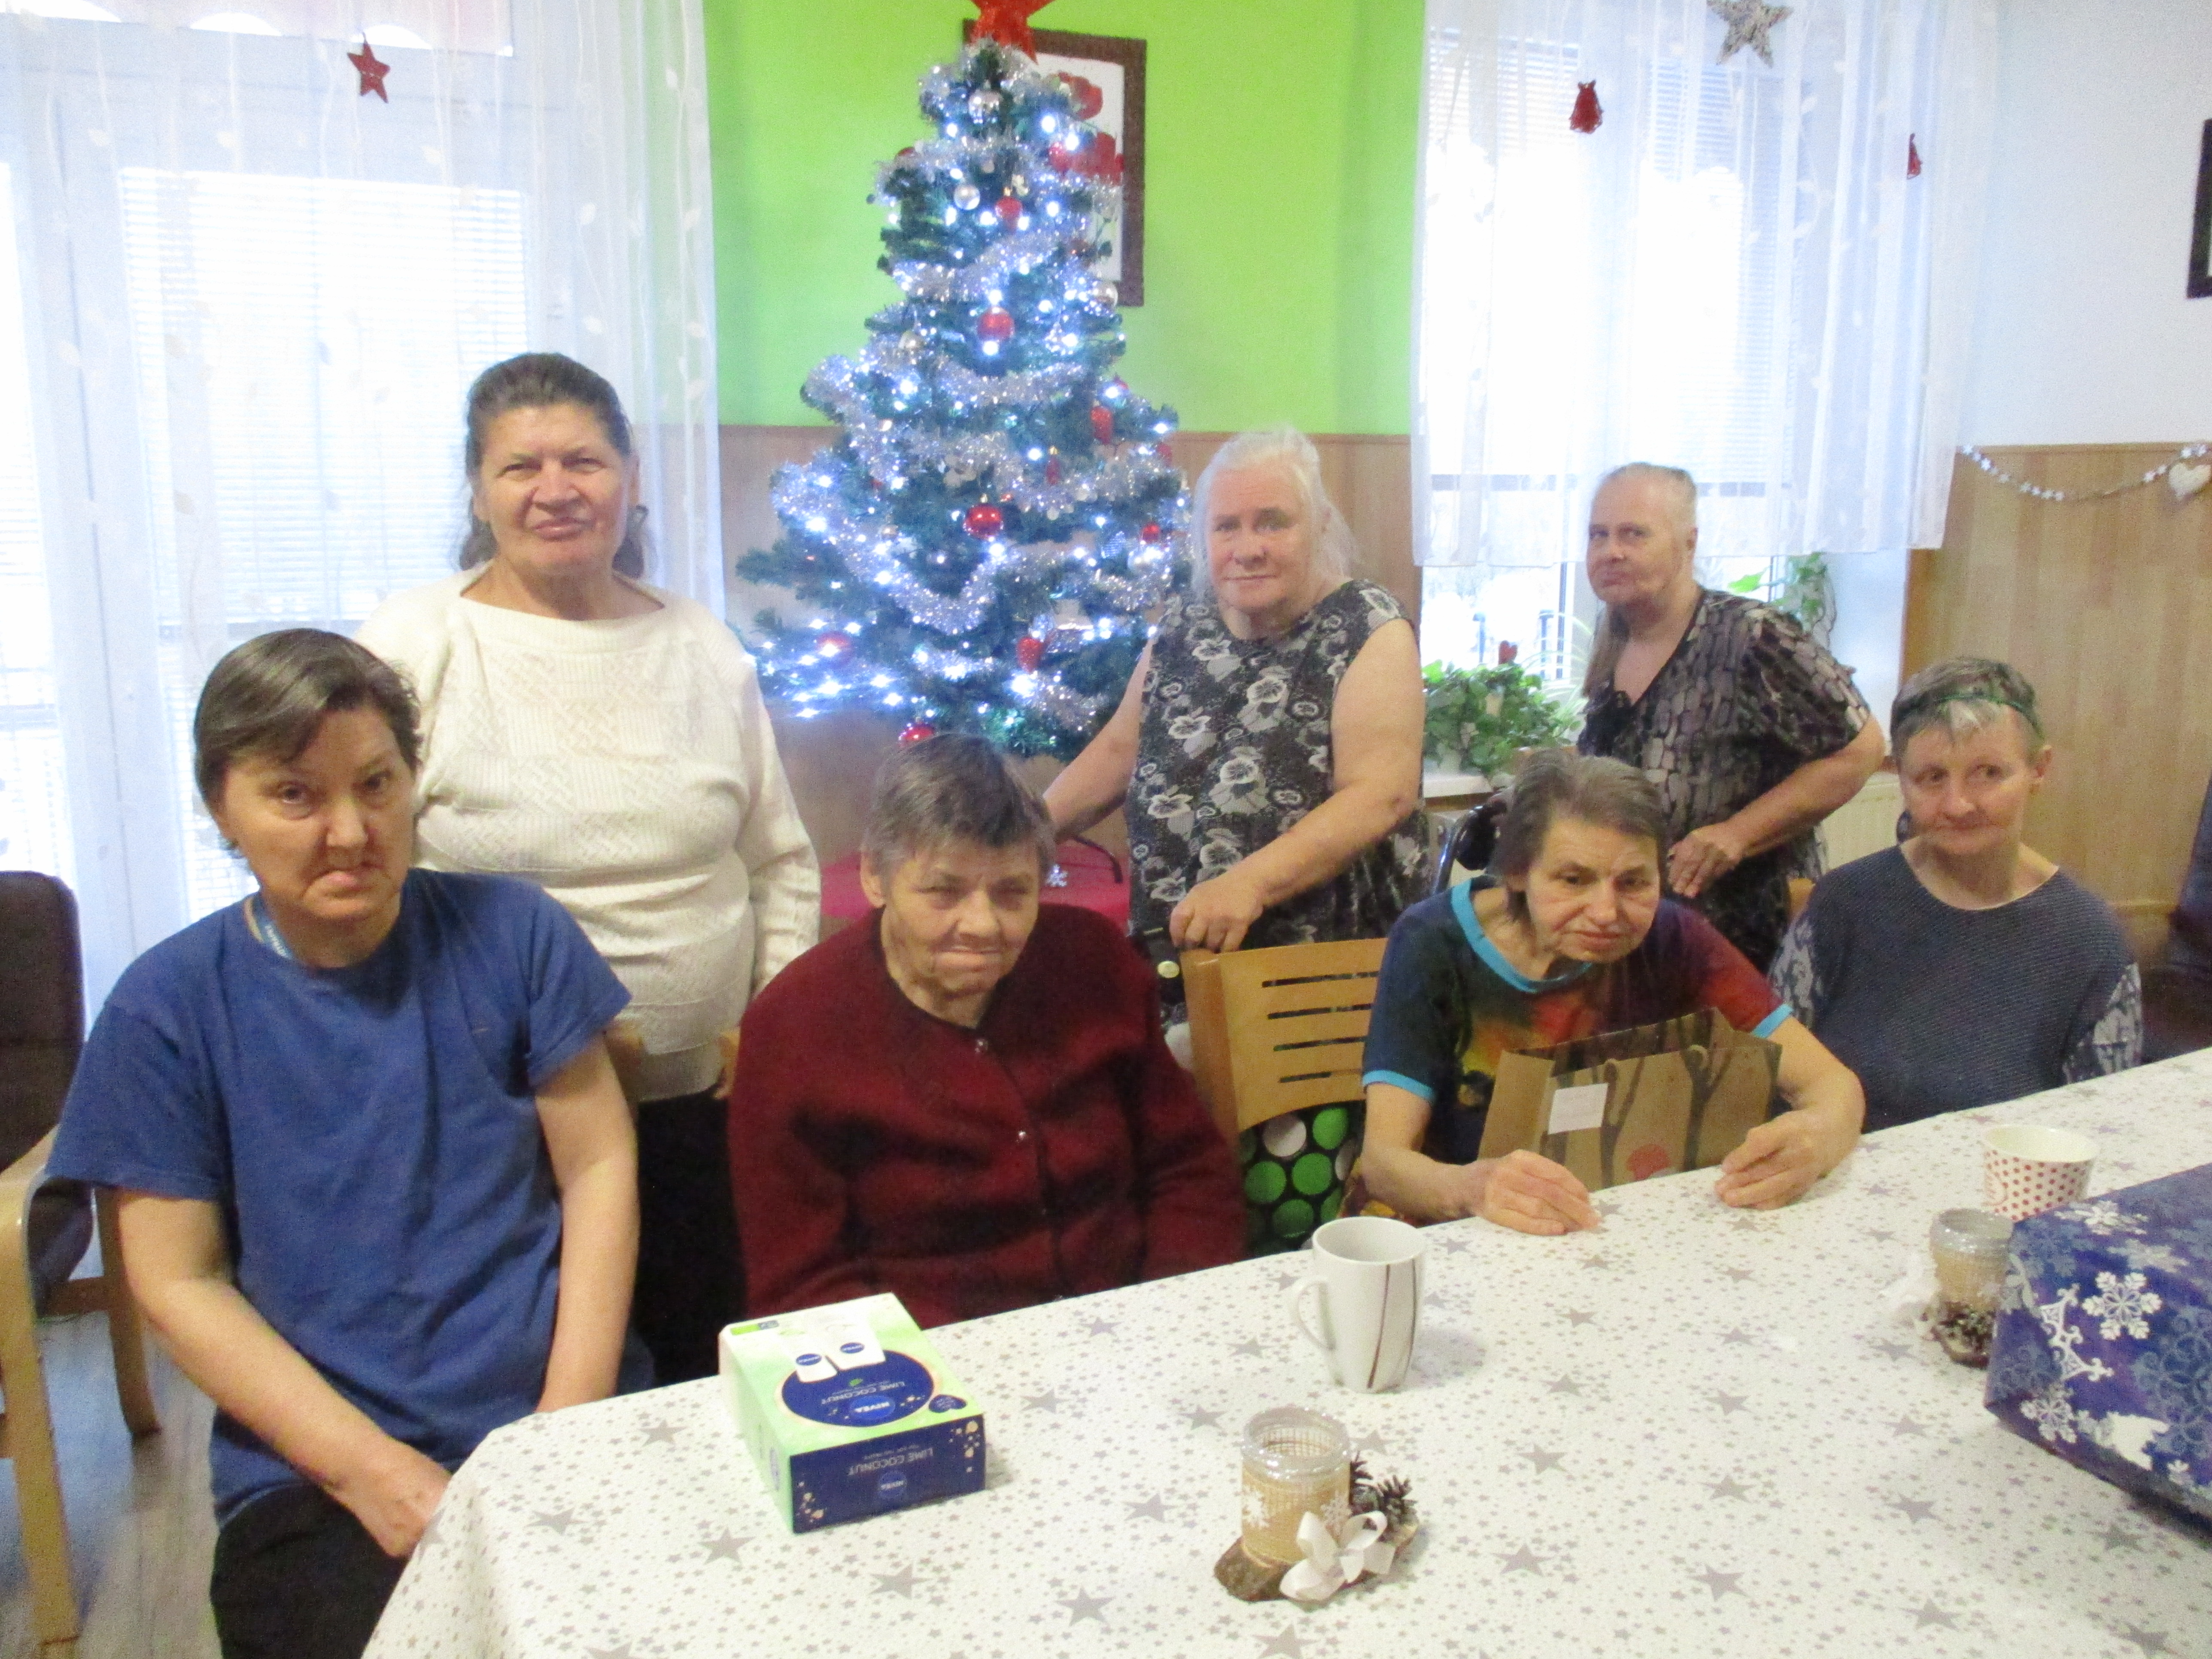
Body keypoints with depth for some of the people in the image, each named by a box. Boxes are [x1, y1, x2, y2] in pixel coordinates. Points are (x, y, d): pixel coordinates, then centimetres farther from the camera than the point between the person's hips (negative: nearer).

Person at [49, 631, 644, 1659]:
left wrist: (573, 1422, -9)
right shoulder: (169, 1006, -2)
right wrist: (375, 1470, -11)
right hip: (313, 1477, -1)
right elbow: (180, 1284, -1)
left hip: (562, 1429, 1)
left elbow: (598, 1164, 0)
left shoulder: (510, 933, 0)